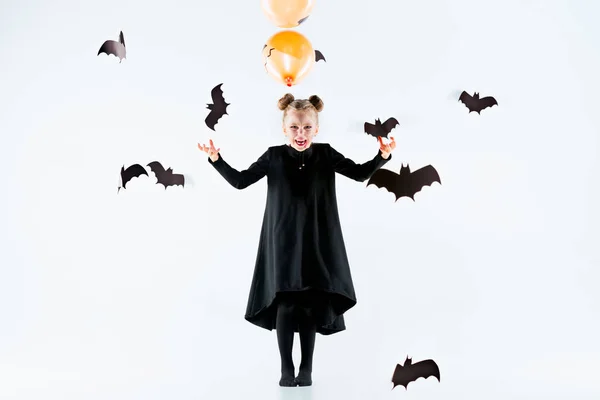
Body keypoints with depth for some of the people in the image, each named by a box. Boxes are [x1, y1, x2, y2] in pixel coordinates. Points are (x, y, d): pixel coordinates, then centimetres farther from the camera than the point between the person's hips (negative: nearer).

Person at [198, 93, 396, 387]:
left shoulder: (325, 154, -3)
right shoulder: (274, 156, -4)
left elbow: (361, 174, -2)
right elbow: (240, 181, -2)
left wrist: (383, 156, -18)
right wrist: (216, 160, -15)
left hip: (317, 243, 1)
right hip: (283, 243, 0)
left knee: (312, 305, 5)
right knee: (285, 305, -1)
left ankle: (306, 368, 20)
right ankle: (286, 368, 14)